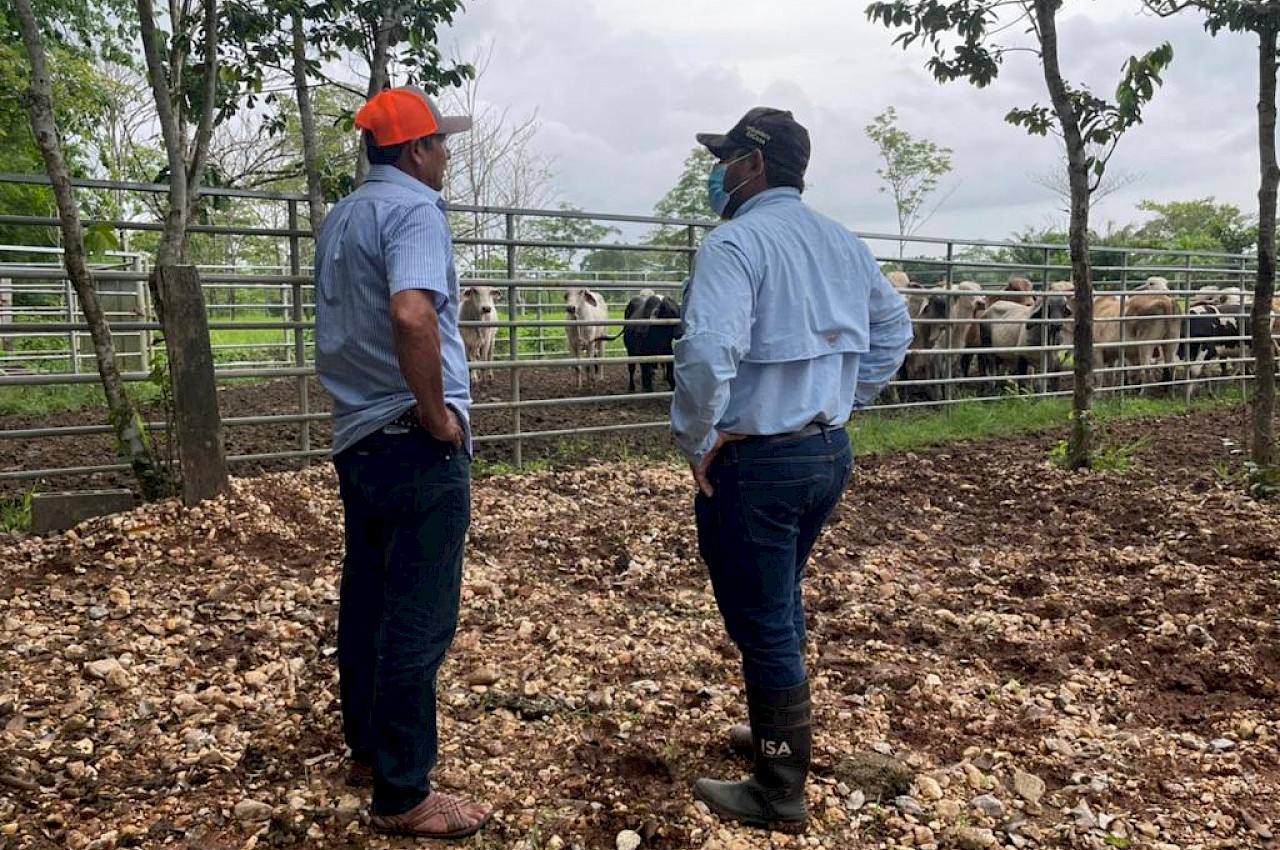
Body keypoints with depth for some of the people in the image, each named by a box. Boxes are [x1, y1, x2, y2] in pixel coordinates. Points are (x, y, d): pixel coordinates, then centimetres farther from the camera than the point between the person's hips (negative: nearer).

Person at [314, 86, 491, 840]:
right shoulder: (412, 207, -14)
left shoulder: (341, 217, 15)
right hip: (414, 443, -10)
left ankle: (365, 735, 37)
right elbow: (412, 315, -32)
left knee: (369, 594, 20)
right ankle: (403, 795, 8)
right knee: (418, 618, -2)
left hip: (356, 435, 10)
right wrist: (438, 413, -21)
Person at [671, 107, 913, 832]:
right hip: (830, 451, 9)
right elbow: (894, 329, 20)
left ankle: (782, 792, 19)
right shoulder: (844, 243, 10)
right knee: (782, 605, 25)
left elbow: (707, 351, -31)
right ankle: (782, 733, 43)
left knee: (762, 624, 4)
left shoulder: (736, 241, -16)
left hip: (756, 461, -8)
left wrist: (696, 439, -18)